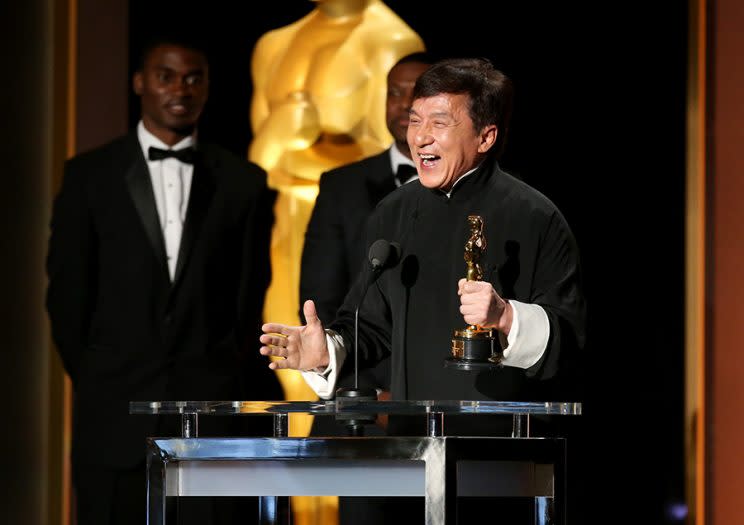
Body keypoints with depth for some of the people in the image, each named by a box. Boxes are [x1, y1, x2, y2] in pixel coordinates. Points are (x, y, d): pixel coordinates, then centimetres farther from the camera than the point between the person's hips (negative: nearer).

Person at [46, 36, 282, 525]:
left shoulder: (244, 182, 9)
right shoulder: (89, 175, 6)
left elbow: (250, 296, 10)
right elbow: (67, 292, 7)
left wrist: (227, 386, 7)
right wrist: (93, 383, 7)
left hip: (213, 408, 0)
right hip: (116, 412, 0)